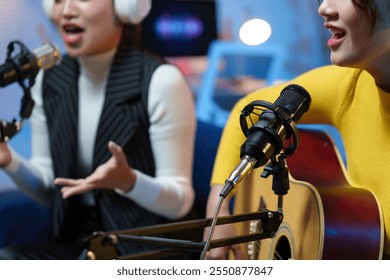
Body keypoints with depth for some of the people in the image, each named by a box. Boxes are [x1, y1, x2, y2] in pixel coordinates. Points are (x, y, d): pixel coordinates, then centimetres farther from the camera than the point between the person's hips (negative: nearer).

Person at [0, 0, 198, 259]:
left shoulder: (160, 81, -14)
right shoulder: (49, 79, 4)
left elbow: (180, 201, -11)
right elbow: (48, 188, 10)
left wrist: (128, 181, -31)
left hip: (150, 250, -5)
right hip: (76, 244, 5)